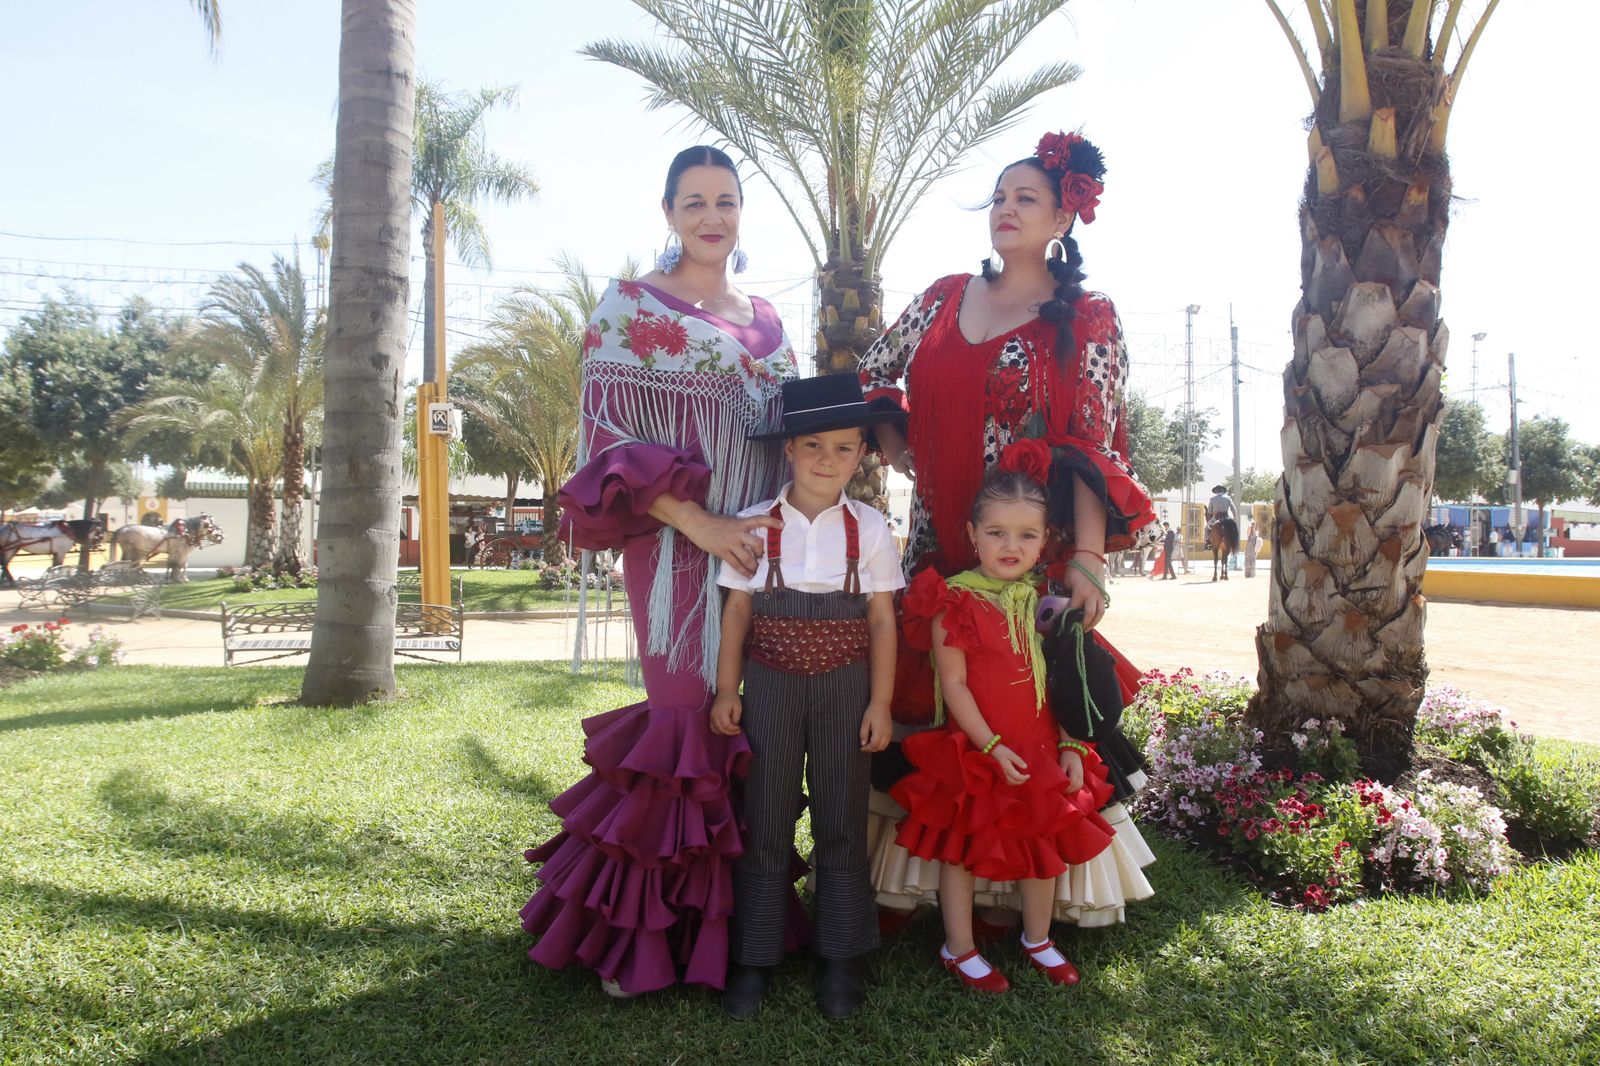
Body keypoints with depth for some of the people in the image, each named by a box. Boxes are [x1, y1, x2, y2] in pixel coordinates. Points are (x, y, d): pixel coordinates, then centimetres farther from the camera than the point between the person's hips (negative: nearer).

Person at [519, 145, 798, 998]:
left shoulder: (764, 318, 16)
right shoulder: (629, 309, -1)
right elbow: (609, 438, -9)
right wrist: (698, 522, -18)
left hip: (765, 544, 6)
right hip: (678, 552, -5)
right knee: (690, 719, -6)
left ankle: (731, 917, 22)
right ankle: (644, 930, 10)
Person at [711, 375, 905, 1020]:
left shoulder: (869, 528, -2)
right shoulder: (755, 524, -2)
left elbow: (882, 621, 0)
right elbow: (738, 611, 1)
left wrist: (880, 704, -3)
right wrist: (727, 691, -1)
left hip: (845, 689, 0)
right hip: (771, 688, 0)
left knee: (842, 823, 10)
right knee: (765, 822, 8)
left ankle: (839, 958, 24)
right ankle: (755, 957, 22)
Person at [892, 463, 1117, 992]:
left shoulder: (1045, 602, 4)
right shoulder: (955, 602, -12)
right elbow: (953, 683, -14)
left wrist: (1070, 746, 3)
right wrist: (992, 746, -18)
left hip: (1041, 750, 5)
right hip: (975, 751, -5)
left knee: (1045, 843, 17)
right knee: (962, 847, 6)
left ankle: (1038, 939, 39)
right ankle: (959, 949, 26)